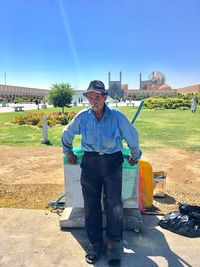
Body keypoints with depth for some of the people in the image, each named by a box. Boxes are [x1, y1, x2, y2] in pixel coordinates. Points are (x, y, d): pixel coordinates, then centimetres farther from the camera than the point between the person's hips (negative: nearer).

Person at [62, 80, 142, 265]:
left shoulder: (117, 116, -9)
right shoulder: (82, 117, -4)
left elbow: (132, 135, 6)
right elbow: (67, 134, 14)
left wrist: (135, 156, 16)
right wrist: (68, 152, 23)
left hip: (112, 161, -1)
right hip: (90, 162, 2)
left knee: (114, 203, 0)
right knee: (91, 204, 6)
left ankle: (114, 243, 19)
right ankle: (95, 243, 23)